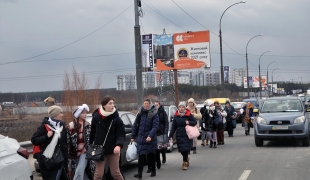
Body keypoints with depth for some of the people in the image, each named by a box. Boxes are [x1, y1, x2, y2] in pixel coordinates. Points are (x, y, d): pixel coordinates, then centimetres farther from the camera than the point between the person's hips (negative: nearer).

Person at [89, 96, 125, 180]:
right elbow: (92, 132, 7)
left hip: (113, 149, -1)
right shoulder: (96, 117, -4)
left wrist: (119, 145, -28)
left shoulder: (116, 118, -9)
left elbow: (121, 134, -10)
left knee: (115, 172, 9)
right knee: (98, 173, 2)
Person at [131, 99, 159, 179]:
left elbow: (155, 126, -12)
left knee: (151, 154, 9)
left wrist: (150, 136, -25)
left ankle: (153, 171, 24)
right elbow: (135, 124, 9)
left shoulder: (154, 114, -5)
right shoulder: (141, 113, 5)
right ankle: (139, 173, -7)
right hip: (141, 137, 2)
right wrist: (133, 136, 6)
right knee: (141, 155, -5)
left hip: (150, 138, -2)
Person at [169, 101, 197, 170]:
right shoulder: (176, 116, 5)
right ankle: (186, 158, 35)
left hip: (187, 135, -3)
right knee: (181, 149, 5)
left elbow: (195, 122, 1)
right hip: (179, 135, 3)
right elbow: (173, 126, 7)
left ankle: (185, 163, 6)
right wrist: (170, 135, 2)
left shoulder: (189, 115, -3)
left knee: (186, 149, -7)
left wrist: (189, 122, -20)